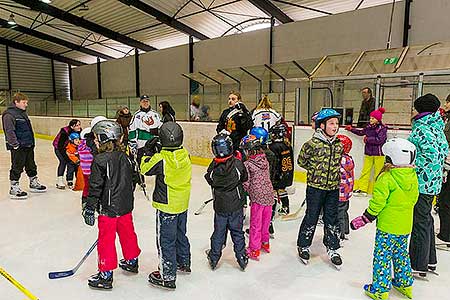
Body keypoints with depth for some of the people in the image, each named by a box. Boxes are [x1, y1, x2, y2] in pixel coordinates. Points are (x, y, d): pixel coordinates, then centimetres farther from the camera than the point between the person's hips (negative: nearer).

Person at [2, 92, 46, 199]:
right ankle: (14, 188, 10)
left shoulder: (23, 113, 16)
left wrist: (32, 142, 23)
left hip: (28, 145, 9)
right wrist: (15, 144, -23)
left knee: (31, 165, 18)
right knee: (17, 168, -1)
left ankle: (34, 183, 32)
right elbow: (9, 131, -20)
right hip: (18, 147, -9)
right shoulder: (9, 114, -13)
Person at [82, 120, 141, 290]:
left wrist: (89, 209, -8)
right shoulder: (124, 157, 3)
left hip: (109, 208, -7)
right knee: (127, 233, 22)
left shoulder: (100, 160, -18)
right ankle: (132, 261, 40)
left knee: (106, 240, 5)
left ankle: (106, 275, 15)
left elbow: (95, 187, -17)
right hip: (126, 206, 7)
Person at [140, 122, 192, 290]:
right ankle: (184, 263, 42)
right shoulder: (185, 155, -4)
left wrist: (148, 153, 2)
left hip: (167, 207, -7)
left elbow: (145, 169, -8)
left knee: (166, 241, 5)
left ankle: (167, 277, 14)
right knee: (180, 235, 24)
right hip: (183, 204, 7)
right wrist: (155, 152, 6)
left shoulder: (161, 158, -23)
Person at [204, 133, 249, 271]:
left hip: (220, 205, 1)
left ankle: (214, 258, 29)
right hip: (236, 204, -1)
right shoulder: (237, 163, -15)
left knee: (218, 232, 15)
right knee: (237, 231, 14)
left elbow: (210, 181, 3)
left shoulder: (213, 167, -12)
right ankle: (241, 257, 24)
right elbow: (245, 178, 0)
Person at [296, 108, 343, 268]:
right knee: (311, 217, 7)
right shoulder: (312, 144, -14)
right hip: (315, 187, -4)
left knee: (331, 219, 14)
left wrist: (332, 172, 9)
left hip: (333, 188, 5)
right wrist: (316, 170, -2)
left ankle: (332, 248, 30)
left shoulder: (339, 145, 2)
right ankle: (303, 246, 26)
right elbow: (301, 161, -3)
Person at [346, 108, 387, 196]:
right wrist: (352, 129, 23)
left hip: (379, 154, -5)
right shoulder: (369, 127, 6)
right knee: (365, 171, 7)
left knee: (378, 173, 1)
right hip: (368, 153, 5)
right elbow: (361, 132, 24)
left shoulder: (383, 128, -10)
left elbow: (379, 140, -21)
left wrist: (368, 139, -13)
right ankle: (362, 189, 14)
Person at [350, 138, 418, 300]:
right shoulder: (413, 177, 1)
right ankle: (405, 284, 36)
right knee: (401, 254, 22)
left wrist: (364, 219, -9)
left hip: (388, 226, -7)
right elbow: (413, 199, 12)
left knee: (382, 256, 3)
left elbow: (377, 203, -19)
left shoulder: (386, 178, -20)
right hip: (406, 225, 7)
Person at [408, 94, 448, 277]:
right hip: (433, 182, 9)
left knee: (420, 222, 0)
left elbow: (432, 153, -28)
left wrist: (414, 167, -21)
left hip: (421, 183, -9)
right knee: (426, 219, 20)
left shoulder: (421, 129, -17)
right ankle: (430, 260, 34)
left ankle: (418, 265, 12)